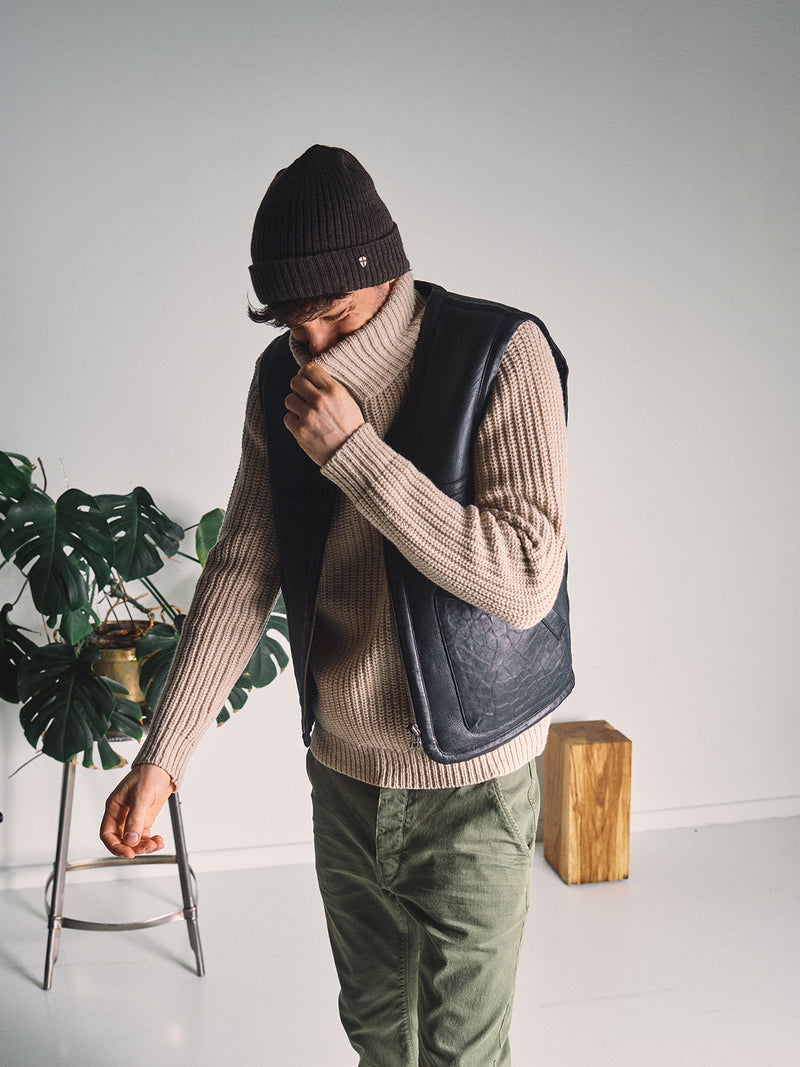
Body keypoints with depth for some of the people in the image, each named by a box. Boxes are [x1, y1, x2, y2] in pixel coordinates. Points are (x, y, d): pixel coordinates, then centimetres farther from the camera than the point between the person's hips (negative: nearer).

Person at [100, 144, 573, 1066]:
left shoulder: (502, 357, -17)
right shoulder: (283, 380, -1)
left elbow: (525, 582, -26)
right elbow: (242, 569, 1)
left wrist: (354, 452, -28)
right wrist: (161, 756, -5)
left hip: (469, 783, -4)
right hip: (342, 769, 5)